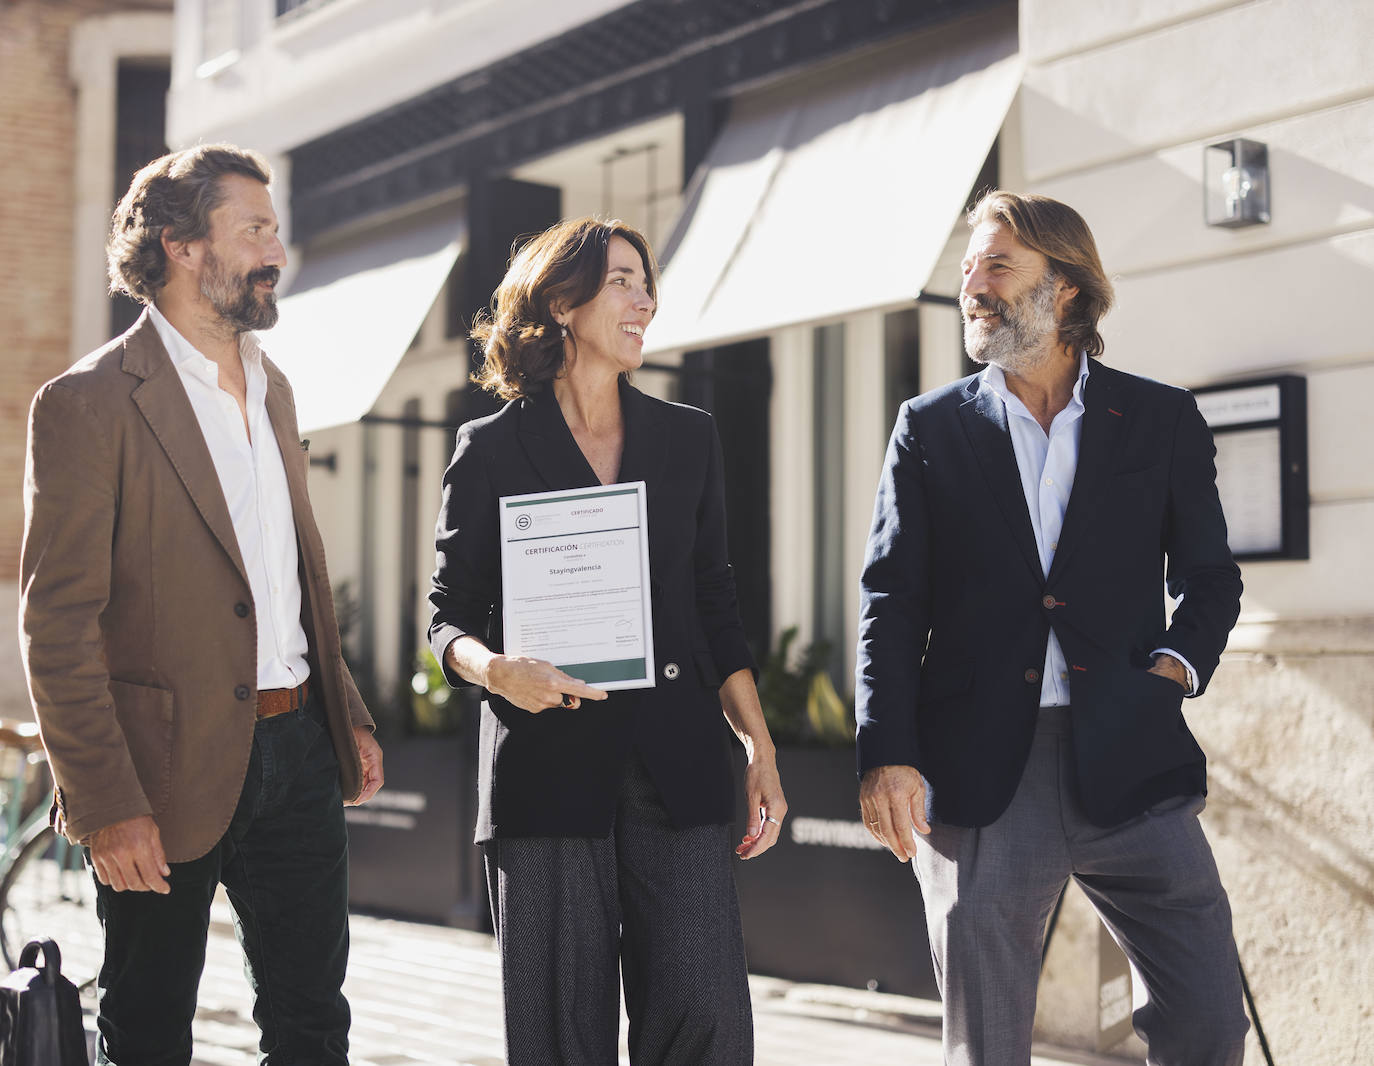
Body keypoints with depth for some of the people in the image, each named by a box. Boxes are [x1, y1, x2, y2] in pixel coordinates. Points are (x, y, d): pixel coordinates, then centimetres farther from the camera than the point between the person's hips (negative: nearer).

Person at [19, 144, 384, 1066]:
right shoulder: (88, 403, -11)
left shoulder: (273, 388, 14)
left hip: (298, 748, 7)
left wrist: (347, 713, 16)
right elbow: (58, 626, -13)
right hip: (174, 767, -6)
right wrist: (106, 804, -17)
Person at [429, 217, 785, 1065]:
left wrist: (761, 749, 8)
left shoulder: (688, 438, 13)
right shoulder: (492, 450, 3)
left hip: (675, 766, 2)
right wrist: (495, 669, -18)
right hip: (547, 768, -2)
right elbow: (449, 616, 4)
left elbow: (715, 604, 15)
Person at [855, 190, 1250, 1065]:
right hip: (978, 775, 0)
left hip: (1133, 765, 0)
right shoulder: (930, 427, 10)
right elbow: (892, 602, 5)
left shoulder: (1163, 420, 10)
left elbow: (1210, 578, 15)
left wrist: (1176, 665, -7)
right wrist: (887, 755, -6)